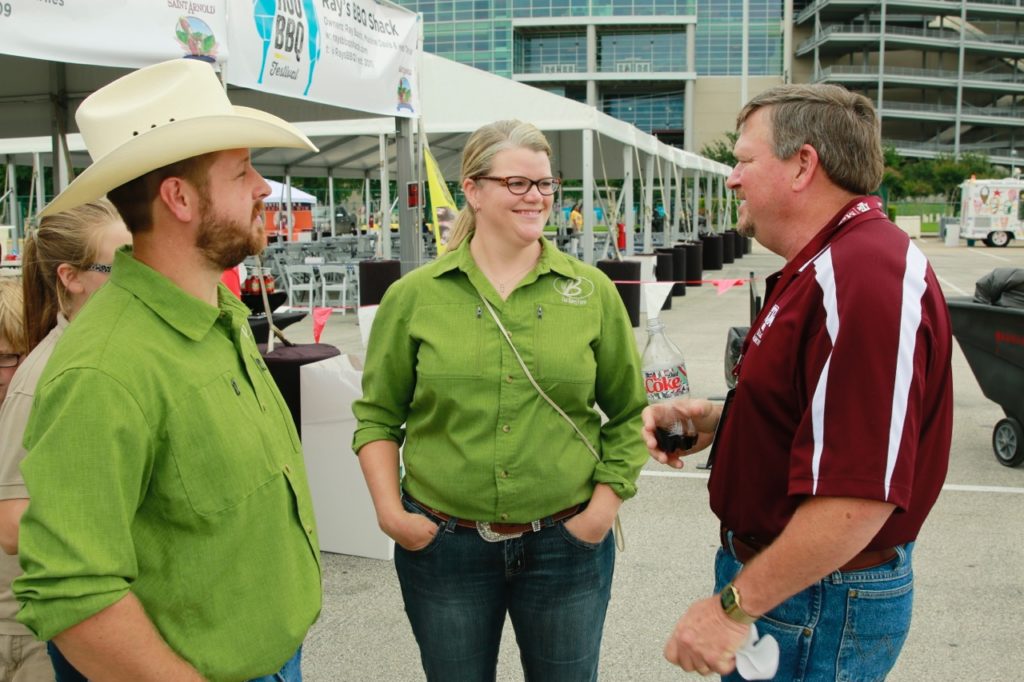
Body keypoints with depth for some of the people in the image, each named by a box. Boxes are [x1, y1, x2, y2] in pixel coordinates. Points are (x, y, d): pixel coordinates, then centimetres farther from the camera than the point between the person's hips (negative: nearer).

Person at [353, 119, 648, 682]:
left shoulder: (591, 292, -1)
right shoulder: (414, 296, -3)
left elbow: (627, 413, 5)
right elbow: (377, 415, 3)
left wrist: (605, 504, -3)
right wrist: (389, 510, -6)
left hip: (566, 544, 1)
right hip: (442, 545, 0)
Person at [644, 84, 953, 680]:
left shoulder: (866, 279, -26)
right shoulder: (823, 268, 10)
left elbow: (859, 496, -30)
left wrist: (733, 606, -23)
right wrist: (719, 421, 4)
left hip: (817, 604, -10)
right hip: (773, 573, 10)